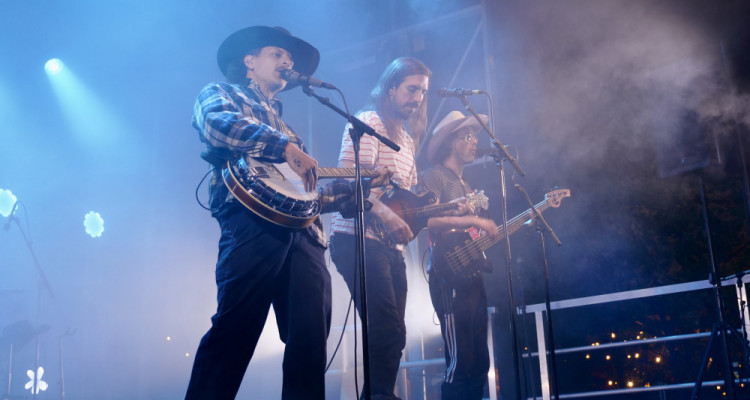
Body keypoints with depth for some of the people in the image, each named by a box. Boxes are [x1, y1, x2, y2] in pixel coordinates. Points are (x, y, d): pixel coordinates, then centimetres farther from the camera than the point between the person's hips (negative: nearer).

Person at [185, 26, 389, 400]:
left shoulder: (282, 123, 37)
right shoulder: (221, 93, 18)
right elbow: (215, 122, -10)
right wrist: (286, 146, -15)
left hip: (304, 235, 7)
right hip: (252, 225, -7)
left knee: (311, 343, -2)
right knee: (233, 334, -16)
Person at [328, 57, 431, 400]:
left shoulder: (407, 138, 23)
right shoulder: (368, 122, -4)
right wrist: (386, 216, -25)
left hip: (391, 245, 9)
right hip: (359, 240, -9)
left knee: (389, 334, 7)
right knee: (390, 332, -15)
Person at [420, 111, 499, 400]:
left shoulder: (466, 187, 25)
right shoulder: (435, 177, -2)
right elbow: (428, 219, -19)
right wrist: (473, 220, -19)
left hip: (473, 278, 9)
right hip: (449, 280, -9)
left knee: (480, 362, 8)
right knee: (460, 362, -12)